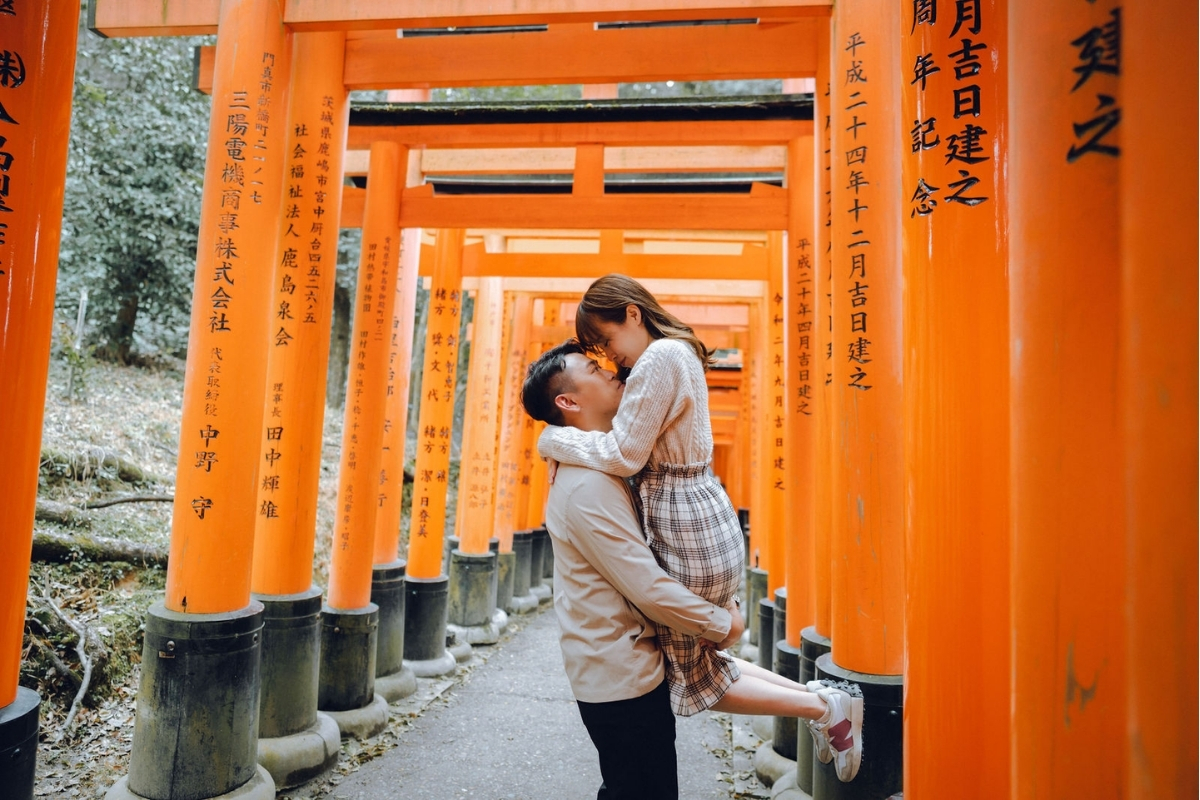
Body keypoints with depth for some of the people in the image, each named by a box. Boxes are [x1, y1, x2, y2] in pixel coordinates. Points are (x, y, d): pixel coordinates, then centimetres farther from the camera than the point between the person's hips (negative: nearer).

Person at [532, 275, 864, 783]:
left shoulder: (660, 358, -18)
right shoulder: (679, 353, 13)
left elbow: (622, 455, -20)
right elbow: (647, 449, 15)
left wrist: (553, 439, -7)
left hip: (688, 529, -10)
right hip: (695, 516, 10)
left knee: (695, 679, 9)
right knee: (694, 658, 21)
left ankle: (828, 709, 17)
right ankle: (815, 694, 28)